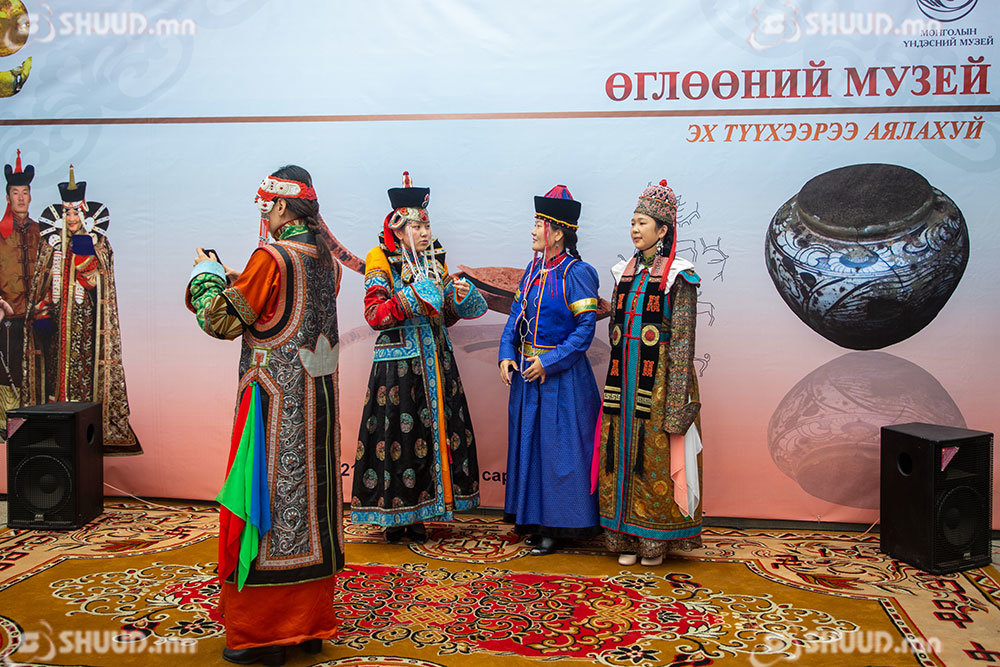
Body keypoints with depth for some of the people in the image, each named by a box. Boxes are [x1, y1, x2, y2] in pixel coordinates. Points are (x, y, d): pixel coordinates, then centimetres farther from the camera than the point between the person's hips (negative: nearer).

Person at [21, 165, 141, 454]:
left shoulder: (97, 243, 3)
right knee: (56, 362, 1)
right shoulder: (52, 244, 12)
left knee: (85, 362, -6)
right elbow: (42, 281, 11)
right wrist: (41, 312, 2)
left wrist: (82, 248, -16)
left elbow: (93, 279, -9)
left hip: (86, 318, -3)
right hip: (57, 317, 3)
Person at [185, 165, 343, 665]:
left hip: (275, 401, -8)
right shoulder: (326, 258, 9)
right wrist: (239, 281, 21)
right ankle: (311, 623, 25)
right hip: (318, 398, 8)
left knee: (265, 500, 1)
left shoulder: (272, 257, -14)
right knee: (311, 499, 13)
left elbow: (221, 320, -10)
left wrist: (206, 274, 7)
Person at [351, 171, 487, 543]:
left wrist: (460, 298, 2)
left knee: (433, 431, 4)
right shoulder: (382, 264, -1)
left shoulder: (435, 263, 15)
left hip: (435, 360, 6)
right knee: (398, 432, -5)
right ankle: (393, 515, 7)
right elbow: (373, 314, -12)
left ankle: (418, 514, 14)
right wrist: (411, 296, -20)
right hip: (398, 364, -5)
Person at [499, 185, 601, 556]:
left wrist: (549, 363, -20)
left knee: (558, 447, 0)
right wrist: (507, 354, -2)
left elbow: (585, 327, -16)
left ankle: (556, 527, 13)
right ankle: (532, 518, 27)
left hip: (561, 375, -7)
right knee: (528, 441, 13)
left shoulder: (577, 272, -13)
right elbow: (516, 315, 13)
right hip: (527, 371, 8)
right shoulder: (533, 269, 9)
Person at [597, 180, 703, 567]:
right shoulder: (625, 273, 13)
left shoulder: (678, 277, -5)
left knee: (656, 457, -1)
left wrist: (675, 397, -16)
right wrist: (615, 383, 14)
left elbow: (683, 339, -10)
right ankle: (627, 538, 17)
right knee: (623, 453, 7)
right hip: (623, 379, 6)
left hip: (659, 379, -6)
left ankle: (656, 540, 13)